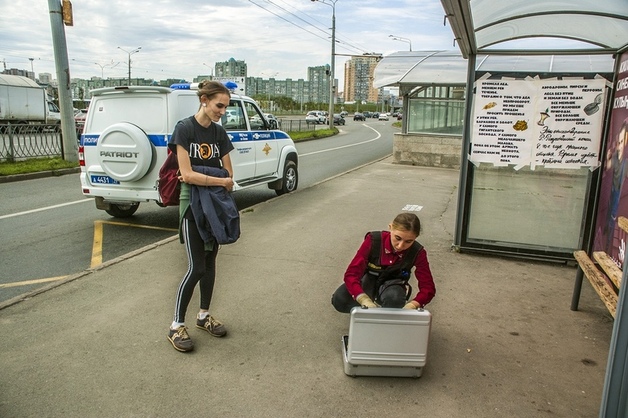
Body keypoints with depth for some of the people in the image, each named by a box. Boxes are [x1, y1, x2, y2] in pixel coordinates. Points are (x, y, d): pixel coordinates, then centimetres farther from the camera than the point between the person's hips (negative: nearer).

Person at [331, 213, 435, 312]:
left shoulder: (417, 252, -24)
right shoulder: (373, 240, -29)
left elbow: (428, 287, -22)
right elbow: (351, 274, -31)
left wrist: (412, 305, -44)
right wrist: (365, 300, -50)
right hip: (369, 280, 0)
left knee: (393, 299, -36)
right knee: (339, 300, -27)